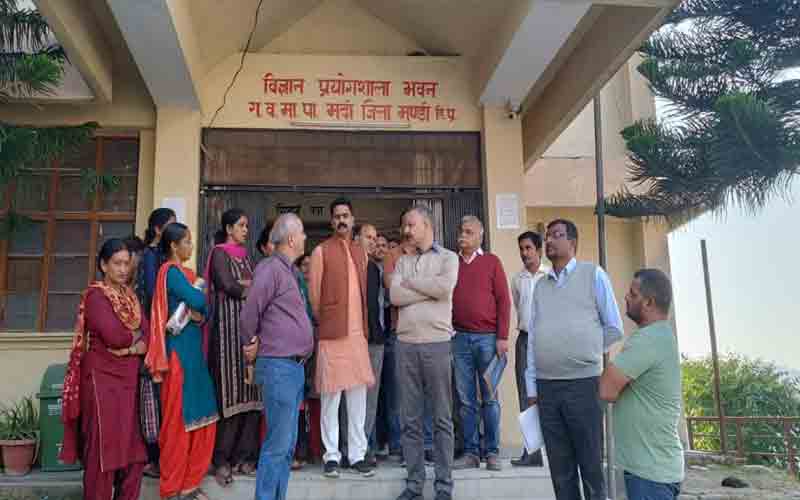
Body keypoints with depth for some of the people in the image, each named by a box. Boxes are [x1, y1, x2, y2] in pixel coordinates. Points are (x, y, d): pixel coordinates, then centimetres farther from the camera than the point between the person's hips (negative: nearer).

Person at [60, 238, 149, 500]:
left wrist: (138, 344, -14)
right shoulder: (95, 295, -9)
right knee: (104, 448, -1)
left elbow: (146, 331, 5)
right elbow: (115, 336, -21)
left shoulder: (129, 295, 14)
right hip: (103, 380, -7)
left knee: (133, 446, 9)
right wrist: (136, 335, -3)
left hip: (129, 380, 7)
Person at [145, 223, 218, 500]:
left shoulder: (186, 272, 16)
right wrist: (201, 288, -1)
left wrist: (199, 314, -6)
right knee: (179, 419, 0)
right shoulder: (171, 271, -10)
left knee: (201, 417, 10)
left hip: (194, 350, 8)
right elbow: (196, 300, -21)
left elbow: (202, 306, 15)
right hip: (179, 350, -8)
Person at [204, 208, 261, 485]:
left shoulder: (245, 255, 21)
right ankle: (222, 460, 1)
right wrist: (256, 288, 2)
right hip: (228, 326, -6)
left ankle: (242, 456, 9)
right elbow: (228, 287, -11)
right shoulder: (219, 253, 1)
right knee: (229, 392, -7)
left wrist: (244, 285, -4)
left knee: (249, 392, 3)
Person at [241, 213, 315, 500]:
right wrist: (251, 344, 0)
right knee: (278, 444, -6)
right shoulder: (271, 268, -12)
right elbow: (250, 310, -14)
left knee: (287, 443, 13)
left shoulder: (288, 270, 17)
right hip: (278, 366, -9)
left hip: (294, 366, 9)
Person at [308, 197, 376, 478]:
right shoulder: (321, 251, -1)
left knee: (358, 396, 7)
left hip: (358, 333, 5)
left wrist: (364, 326, 12)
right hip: (332, 332, -5)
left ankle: (357, 454, 15)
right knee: (331, 397, 1)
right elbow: (314, 293, -1)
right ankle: (332, 455, 10)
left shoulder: (361, 252, 15)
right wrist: (323, 323, 2)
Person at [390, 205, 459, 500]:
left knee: (442, 418, 3)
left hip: (437, 343, -3)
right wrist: (429, 290, -7)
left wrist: (410, 282, -3)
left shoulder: (448, 258, 5)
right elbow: (395, 296, -1)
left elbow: (445, 287, -15)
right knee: (410, 419, 8)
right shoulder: (403, 262, 15)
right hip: (405, 344, 4)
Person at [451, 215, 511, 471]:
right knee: (466, 399, 5)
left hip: (487, 337, -2)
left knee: (490, 398, 3)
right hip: (459, 338, 2)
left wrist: (502, 337, -6)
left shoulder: (491, 262, 4)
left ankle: (492, 452, 11)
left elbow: (503, 300, 0)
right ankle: (471, 452, 12)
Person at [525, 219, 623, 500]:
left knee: (591, 462, 3)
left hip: (583, 382, -4)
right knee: (559, 466, 10)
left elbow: (614, 328, 2)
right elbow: (532, 339, 11)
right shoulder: (540, 286, 14)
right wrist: (531, 388, 8)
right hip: (546, 385, 4)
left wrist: (584, 354, 4)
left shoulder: (593, 275, 2)